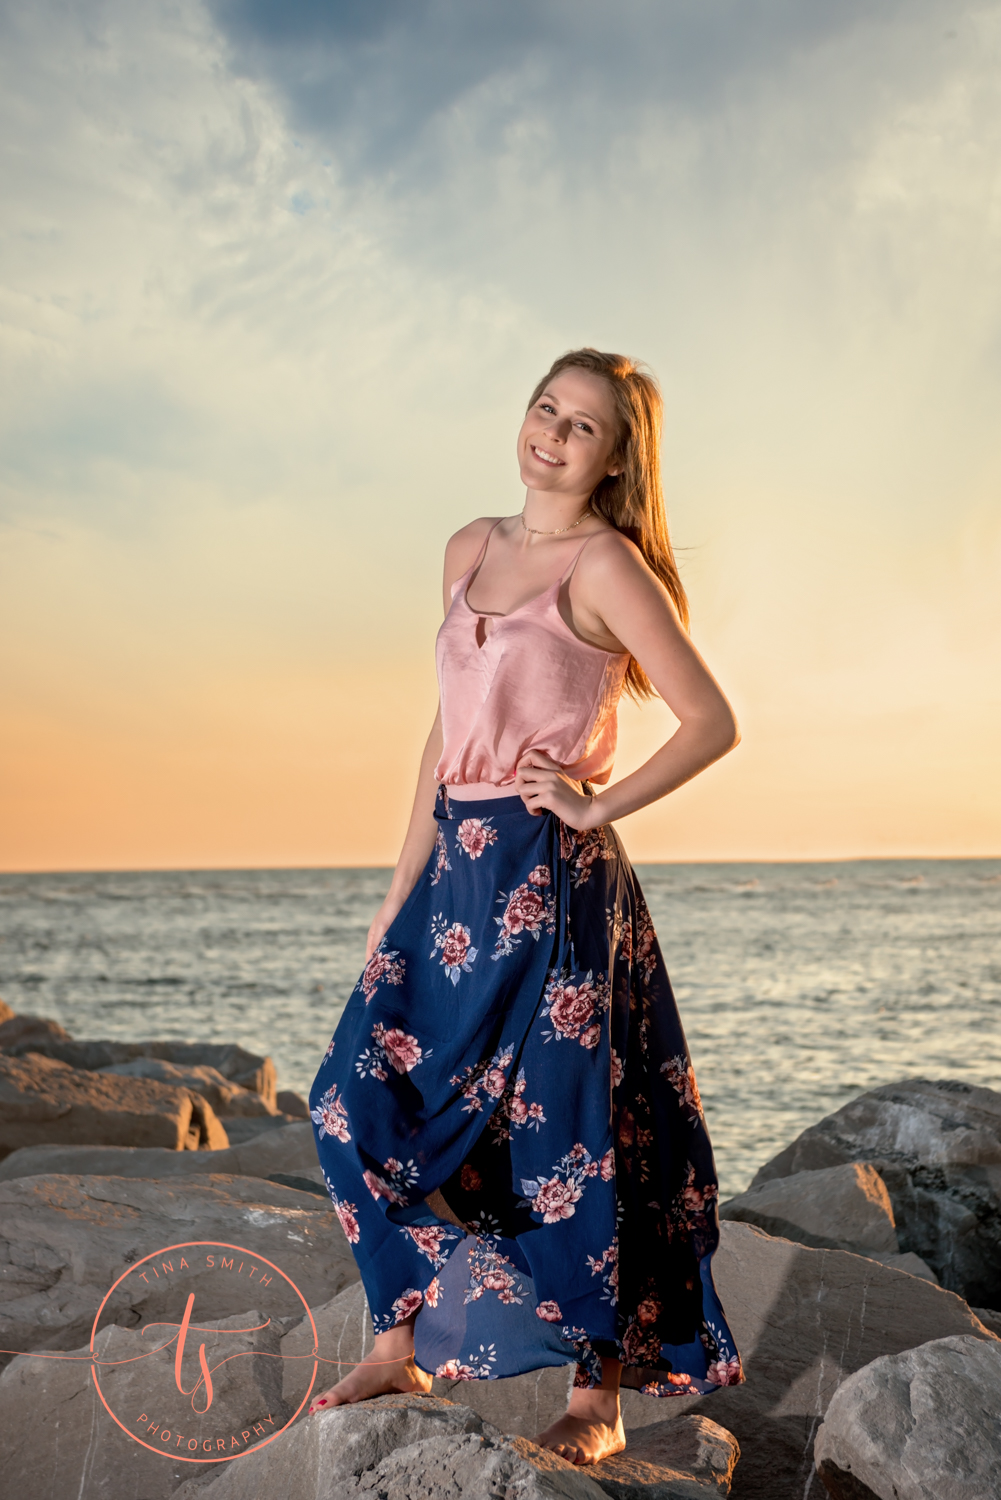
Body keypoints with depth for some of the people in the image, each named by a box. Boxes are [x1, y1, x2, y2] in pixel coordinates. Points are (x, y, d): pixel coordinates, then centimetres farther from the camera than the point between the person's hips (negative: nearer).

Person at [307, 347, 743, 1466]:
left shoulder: (605, 565, -8)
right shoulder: (471, 549, 12)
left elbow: (712, 723, -11)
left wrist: (596, 806, -10)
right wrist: (402, 885, 14)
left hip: (552, 880, -7)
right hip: (457, 869, 8)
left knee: (565, 1129, 1)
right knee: (363, 1100, 7)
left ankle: (598, 1394, 18)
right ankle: (402, 1345, 24)